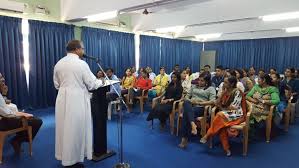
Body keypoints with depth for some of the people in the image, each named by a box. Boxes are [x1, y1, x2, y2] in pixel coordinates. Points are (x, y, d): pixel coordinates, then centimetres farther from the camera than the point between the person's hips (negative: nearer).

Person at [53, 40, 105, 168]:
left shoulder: (58, 63, 6)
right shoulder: (81, 63, -13)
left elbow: (57, 84, 13)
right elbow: (92, 84, -9)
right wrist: (100, 82, 10)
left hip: (63, 99, 6)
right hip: (77, 100, -6)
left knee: (65, 128, 17)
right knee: (75, 129, 5)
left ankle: (65, 156, 32)